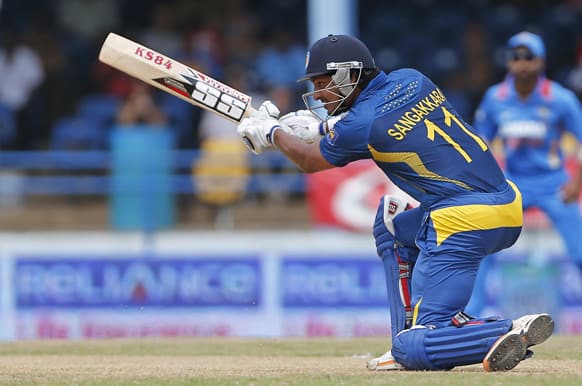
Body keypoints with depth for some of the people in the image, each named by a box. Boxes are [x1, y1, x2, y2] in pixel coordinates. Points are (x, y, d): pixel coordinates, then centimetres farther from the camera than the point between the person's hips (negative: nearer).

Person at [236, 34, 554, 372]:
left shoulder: (359, 124, -9)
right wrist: (321, 127, 32)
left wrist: (272, 132, 30)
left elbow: (310, 161, 12)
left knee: (412, 348, -6)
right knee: (392, 223, 33)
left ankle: (510, 332, -29)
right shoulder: (412, 79, 12)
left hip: (463, 225, -9)